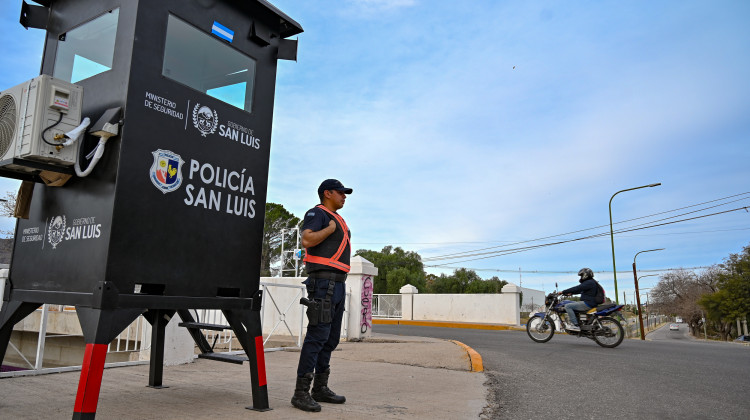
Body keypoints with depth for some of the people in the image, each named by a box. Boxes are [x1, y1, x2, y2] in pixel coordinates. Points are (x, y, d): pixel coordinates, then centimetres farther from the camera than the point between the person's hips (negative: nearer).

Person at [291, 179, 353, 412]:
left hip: (337, 284, 9)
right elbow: (306, 240, -21)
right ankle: (301, 393, -9)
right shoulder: (317, 213, -3)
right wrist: (330, 228, -10)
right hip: (323, 281, -9)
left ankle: (320, 388, 17)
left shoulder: (337, 220, 25)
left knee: (331, 338, 10)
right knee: (318, 335, -13)